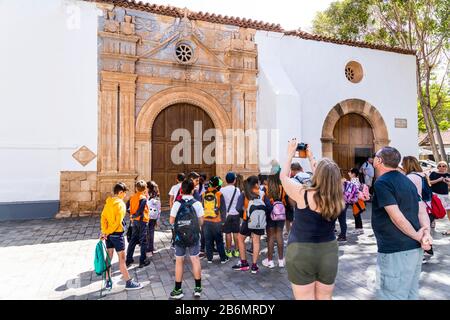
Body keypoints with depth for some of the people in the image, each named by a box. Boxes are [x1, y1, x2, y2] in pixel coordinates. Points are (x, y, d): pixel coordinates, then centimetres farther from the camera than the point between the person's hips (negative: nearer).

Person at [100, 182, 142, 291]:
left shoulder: (108, 202, 6)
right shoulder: (120, 203, -16)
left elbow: (103, 217, 1)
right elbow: (118, 222, -20)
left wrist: (104, 232, -6)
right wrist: (107, 232, -11)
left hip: (108, 234, 7)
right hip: (117, 234, -7)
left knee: (109, 257, 15)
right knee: (122, 259, 1)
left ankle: (108, 282, 23)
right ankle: (129, 283, 10)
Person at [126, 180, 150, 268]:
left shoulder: (132, 197, 1)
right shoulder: (143, 198, -16)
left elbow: (126, 208, 2)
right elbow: (140, 211, -24)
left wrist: (132, 215, 11)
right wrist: (134, 216, -7)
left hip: (134, 221, 6)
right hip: (142, 221, -6)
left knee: (133, 240, 17)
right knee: (143, 241, 5)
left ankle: (128, 260, 23)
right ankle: (142, 261, 11)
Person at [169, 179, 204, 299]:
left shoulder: (177, 204, -10)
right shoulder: (197, 203, -8)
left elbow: (171, 221, -6)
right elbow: (201, 221, -3)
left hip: (180, 236, 0)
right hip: (194, 236, 1)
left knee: (179, 261, 9)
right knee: (195, 260, 12)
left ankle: (178, 290, 17)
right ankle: (198, 288, 19)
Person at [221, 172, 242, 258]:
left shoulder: (222, 190, -10)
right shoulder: (237, 190, -7)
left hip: (226, 214, -1)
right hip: (236, 214, 1)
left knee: (228, 233, 6)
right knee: (236, 232, 10)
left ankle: (229, 251, 13)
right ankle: (236, 251, 18)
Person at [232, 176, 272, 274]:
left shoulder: (244, 194, -9)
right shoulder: (262, 194, -6)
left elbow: (238, 208, -18)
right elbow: (269, 207, -10)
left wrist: (243, 215, 0)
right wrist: (264, 215, 5)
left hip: (248, 220, -1)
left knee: (240, 239, 18)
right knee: (256, 241, 9)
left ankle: (244, 263, 22)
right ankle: (254, 266, 12)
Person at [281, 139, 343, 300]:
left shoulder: (304, 194, -19)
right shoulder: (337, 199, -6)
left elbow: (283, 176, -3)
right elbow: (324, 177, 13)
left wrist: (290, 154, 9)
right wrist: (311, 157, 21)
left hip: (301, 253, -4)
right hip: (328, 252, 4)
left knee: (305, 298, 10)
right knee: (325, 298, 19)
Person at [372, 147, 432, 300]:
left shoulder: (382, 183, -14)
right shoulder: (407, 181, 14)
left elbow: (396, 216, -20)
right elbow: (422, 209, 5)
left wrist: (417, 236, -9)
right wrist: (426, 233, -8)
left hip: (395, 251, -9)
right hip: (415, 248, 9)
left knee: (393, 295, 2)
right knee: (410, 294, 21)